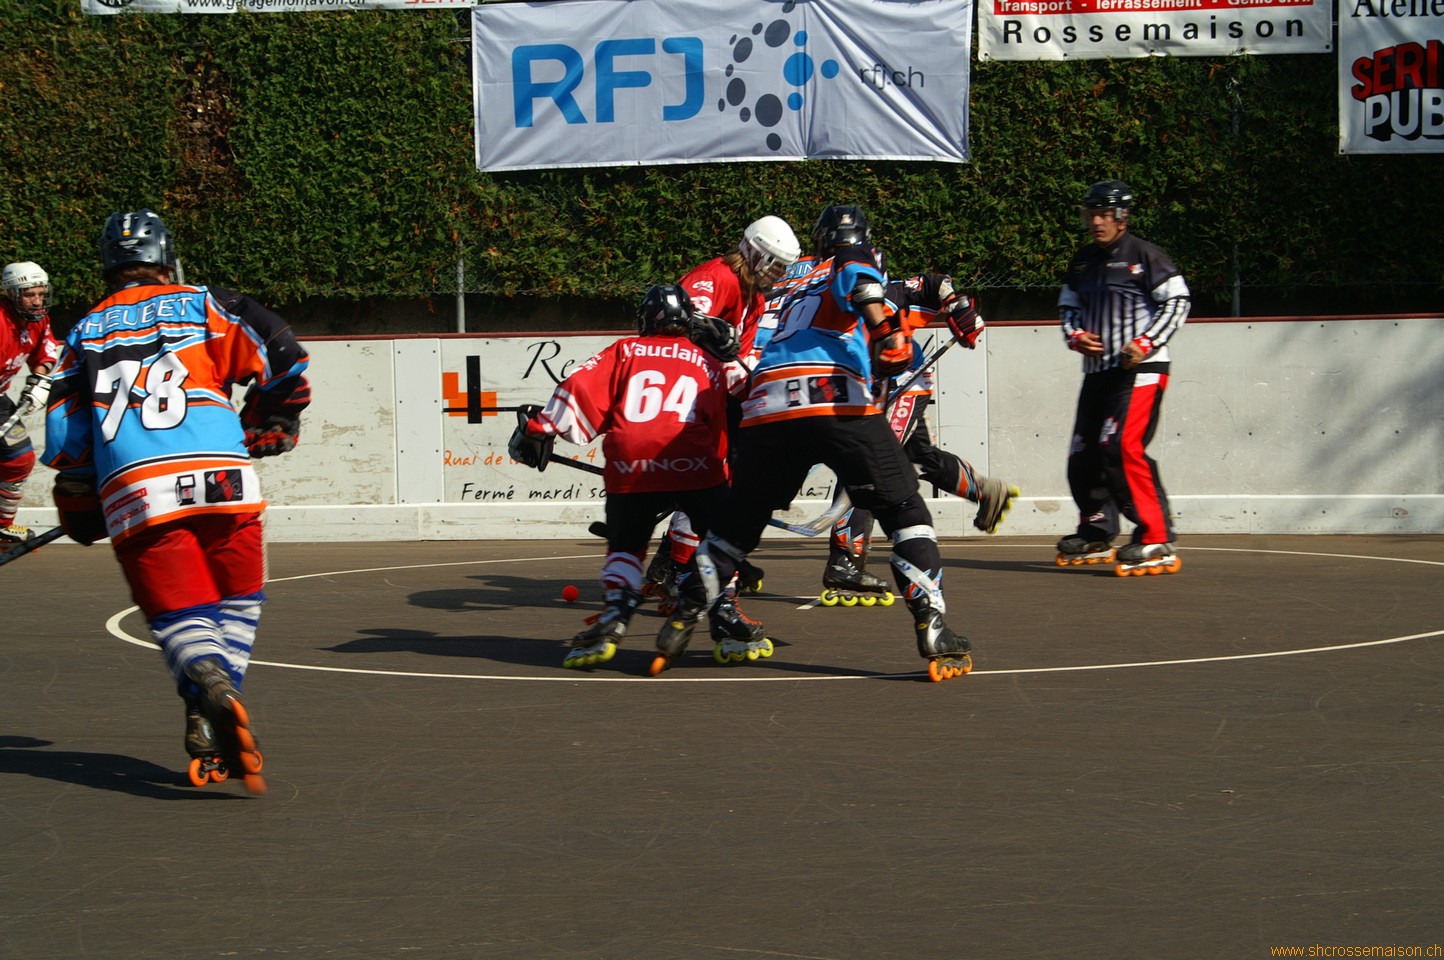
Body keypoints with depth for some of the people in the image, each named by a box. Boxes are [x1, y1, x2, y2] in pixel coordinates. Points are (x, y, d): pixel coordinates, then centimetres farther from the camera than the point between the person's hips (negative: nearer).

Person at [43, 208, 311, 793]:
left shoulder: (85, 333, 21)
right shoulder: (204, 306, 14)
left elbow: (65, 432, 18)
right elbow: (280, 357, 4)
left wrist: (79, 510, 29)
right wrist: (270, 428, 20)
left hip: (131, 492, 1)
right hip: (220, 480, -1)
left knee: (179, 618, 2)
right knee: (235, 606, 15)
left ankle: (213, 695, -30)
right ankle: (212, 733, 0)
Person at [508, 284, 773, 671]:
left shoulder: (625, 351, 21)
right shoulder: (711, 364, 24)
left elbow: (581, 390, 8)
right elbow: (722, 433, 21)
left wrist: (540, 428, 13)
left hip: (631, 467, 0)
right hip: (694, 466, 0)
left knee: (624, 547, 19)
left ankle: (613, 620, 1)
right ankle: (726, 622, 4)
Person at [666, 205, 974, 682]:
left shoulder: (801, 288, 37)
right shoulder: (856, 265, 18)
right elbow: (855, 275, -7)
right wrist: (886, 327, -18)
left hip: (765, 405, 5)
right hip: (836, 401, -5)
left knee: (740, 517, 21)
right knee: (904, 510, 3)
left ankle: (681, 621, 19)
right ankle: (931, 626, -9)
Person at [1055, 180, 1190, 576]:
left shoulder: (1145, 256, -6)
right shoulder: (1082, 261, 16)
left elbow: (1177, 302, -9)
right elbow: (1068, 304, 24)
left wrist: (1146, 343, -18)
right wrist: (1075, 335, 3)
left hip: (1140, 370, -8)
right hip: (1097, 371, 8)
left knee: (1121, 447, -22)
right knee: (1083, 454, 10)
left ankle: (1156, 540, -21)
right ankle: (1096, 535, 30)